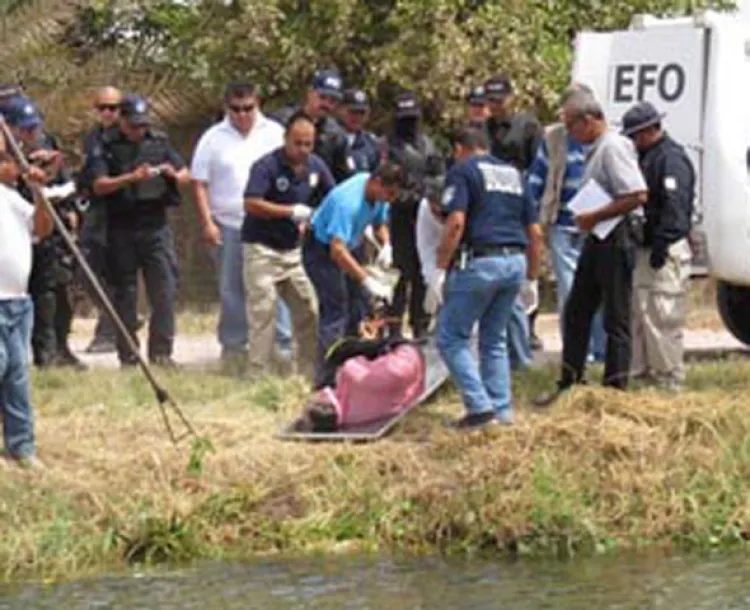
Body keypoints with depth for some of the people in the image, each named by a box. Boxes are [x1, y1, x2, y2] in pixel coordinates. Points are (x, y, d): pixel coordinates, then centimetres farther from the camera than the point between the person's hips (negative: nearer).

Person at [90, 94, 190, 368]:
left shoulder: (159, 142, 9)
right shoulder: (107, 147, -2)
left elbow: (186, 176, 14)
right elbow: (99, 185, -12)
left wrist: (174, 174, -9)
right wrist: (131, 178, -24)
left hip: (156, 225, 3)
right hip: (122, 230, -2)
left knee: (164, 289, -4)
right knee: (125, 293, 4)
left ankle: (161, 351, 1)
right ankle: (128, 354, 10)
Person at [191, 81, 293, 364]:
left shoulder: (274, 134, 6)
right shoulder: (213, 139, 5)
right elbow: (200, 184, 4)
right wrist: (207, 223, -3)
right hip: (228, 224, 1)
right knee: (231, 288, 6)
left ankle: (283, 343, -2)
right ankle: (233, 345, 14)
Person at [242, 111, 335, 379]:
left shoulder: (316, 166, 3)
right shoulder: (267, 166, -16)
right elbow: (251, 204, -27)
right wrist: (292, 212, -26)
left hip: (294, 249, 6)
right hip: (262, 249, -6)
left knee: (308, 311, 6)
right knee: (263, 312, -8)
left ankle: (309, 371, 16)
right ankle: (258, 374, -5)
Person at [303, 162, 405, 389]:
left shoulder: (378, 194, -9)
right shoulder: (349, 202, -37)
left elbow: (380, 224, 10)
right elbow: (337, 251, -44)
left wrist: (386, 245, -13)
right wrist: (369, 281, -48)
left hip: (347, 249, 9)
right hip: (321, 249, -9)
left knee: (357, 309, 8)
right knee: (335, 311, -16)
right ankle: (326, 380, -18)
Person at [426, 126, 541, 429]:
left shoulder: (462, 171, 1)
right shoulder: (514, 174, 21)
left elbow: (455, 223, -13)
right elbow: (534, 232, 18)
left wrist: (439, 271, -12)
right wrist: (530, 277, 24)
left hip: (480, 262, -7)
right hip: (515, 262, 7)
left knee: (452, 337, 2)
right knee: (495, 340, 18)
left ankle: (480, 406, -9)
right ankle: (502, 411, 13)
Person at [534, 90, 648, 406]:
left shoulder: (613, 147, -17)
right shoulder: (597, 149, 14)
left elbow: (637, 195, -26)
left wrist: (594, 216, -20)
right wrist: (587, 217, 9)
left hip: (615, 240, -11)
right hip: (596, 240, 11)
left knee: (615, 319, -1)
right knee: (576, 312, 14)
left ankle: (615, 389, 6)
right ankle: (569, 383, 22)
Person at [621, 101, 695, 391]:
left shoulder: (671, 159, -14)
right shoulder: (646, 157, 18)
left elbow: (675, 207, -22)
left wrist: (661, 246, -26)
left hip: (666, 252, -10)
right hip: (646, 248, 10)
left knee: (663, 318, -8)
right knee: (639, 313, 14)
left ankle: (670, 378, -3)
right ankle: (642, 371, 22)